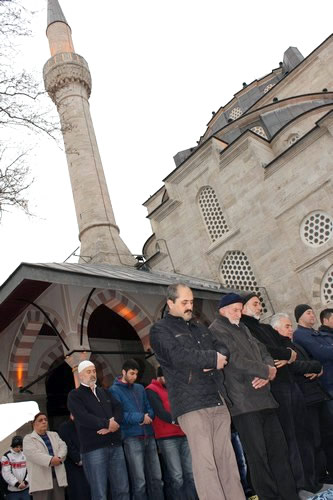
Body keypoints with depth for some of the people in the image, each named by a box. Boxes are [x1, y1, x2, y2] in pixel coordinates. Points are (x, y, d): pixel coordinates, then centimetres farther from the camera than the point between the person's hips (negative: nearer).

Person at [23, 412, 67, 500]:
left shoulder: (54, 435, 21)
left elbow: (63, 446, 6)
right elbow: (32, 453, -13)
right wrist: (50, 460, -25)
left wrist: (59, 458, -16)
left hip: (58, 476, 5)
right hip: (40, 479, -4)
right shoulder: (28, 438, 4)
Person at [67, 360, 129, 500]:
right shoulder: (74, 395, 2)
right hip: (93, 448, -5)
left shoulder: (104, 392, 20)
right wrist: (107, 423, -9)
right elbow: (83, 417, -13)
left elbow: (118, 408, 7)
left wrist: (114, 423, -13)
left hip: (115, 445, 5)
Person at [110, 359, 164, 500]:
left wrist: (147, 416, -7)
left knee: (156, 478, 9)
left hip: (149, 436, 5)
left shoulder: (140, 388, 16)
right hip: (132, 438, -5)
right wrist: (140, 417, -14)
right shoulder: (115, 390, -2)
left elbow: (150, 409, 16)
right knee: (139, 482, -3)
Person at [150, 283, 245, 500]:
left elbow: (221, 351, 19)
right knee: (205, 462, -7)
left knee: (227, 458, 8)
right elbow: (180, 356, -15)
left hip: (218, 400, 6)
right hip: (191, 404, -6)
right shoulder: (160, 330, 0)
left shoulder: (200, 328, 21)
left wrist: (219, 359, -5)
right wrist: (212, 358, -7)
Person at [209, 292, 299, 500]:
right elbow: (236, 360, -16)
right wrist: (266, 371, -8)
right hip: (244, 402, -8)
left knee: (279, 448, 11)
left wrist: (269, 371, -7)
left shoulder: (243, 328, 21)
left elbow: (263, 352, 15)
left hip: (264, 397, 8)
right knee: (258, 454, -2)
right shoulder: (216, 331, -6)